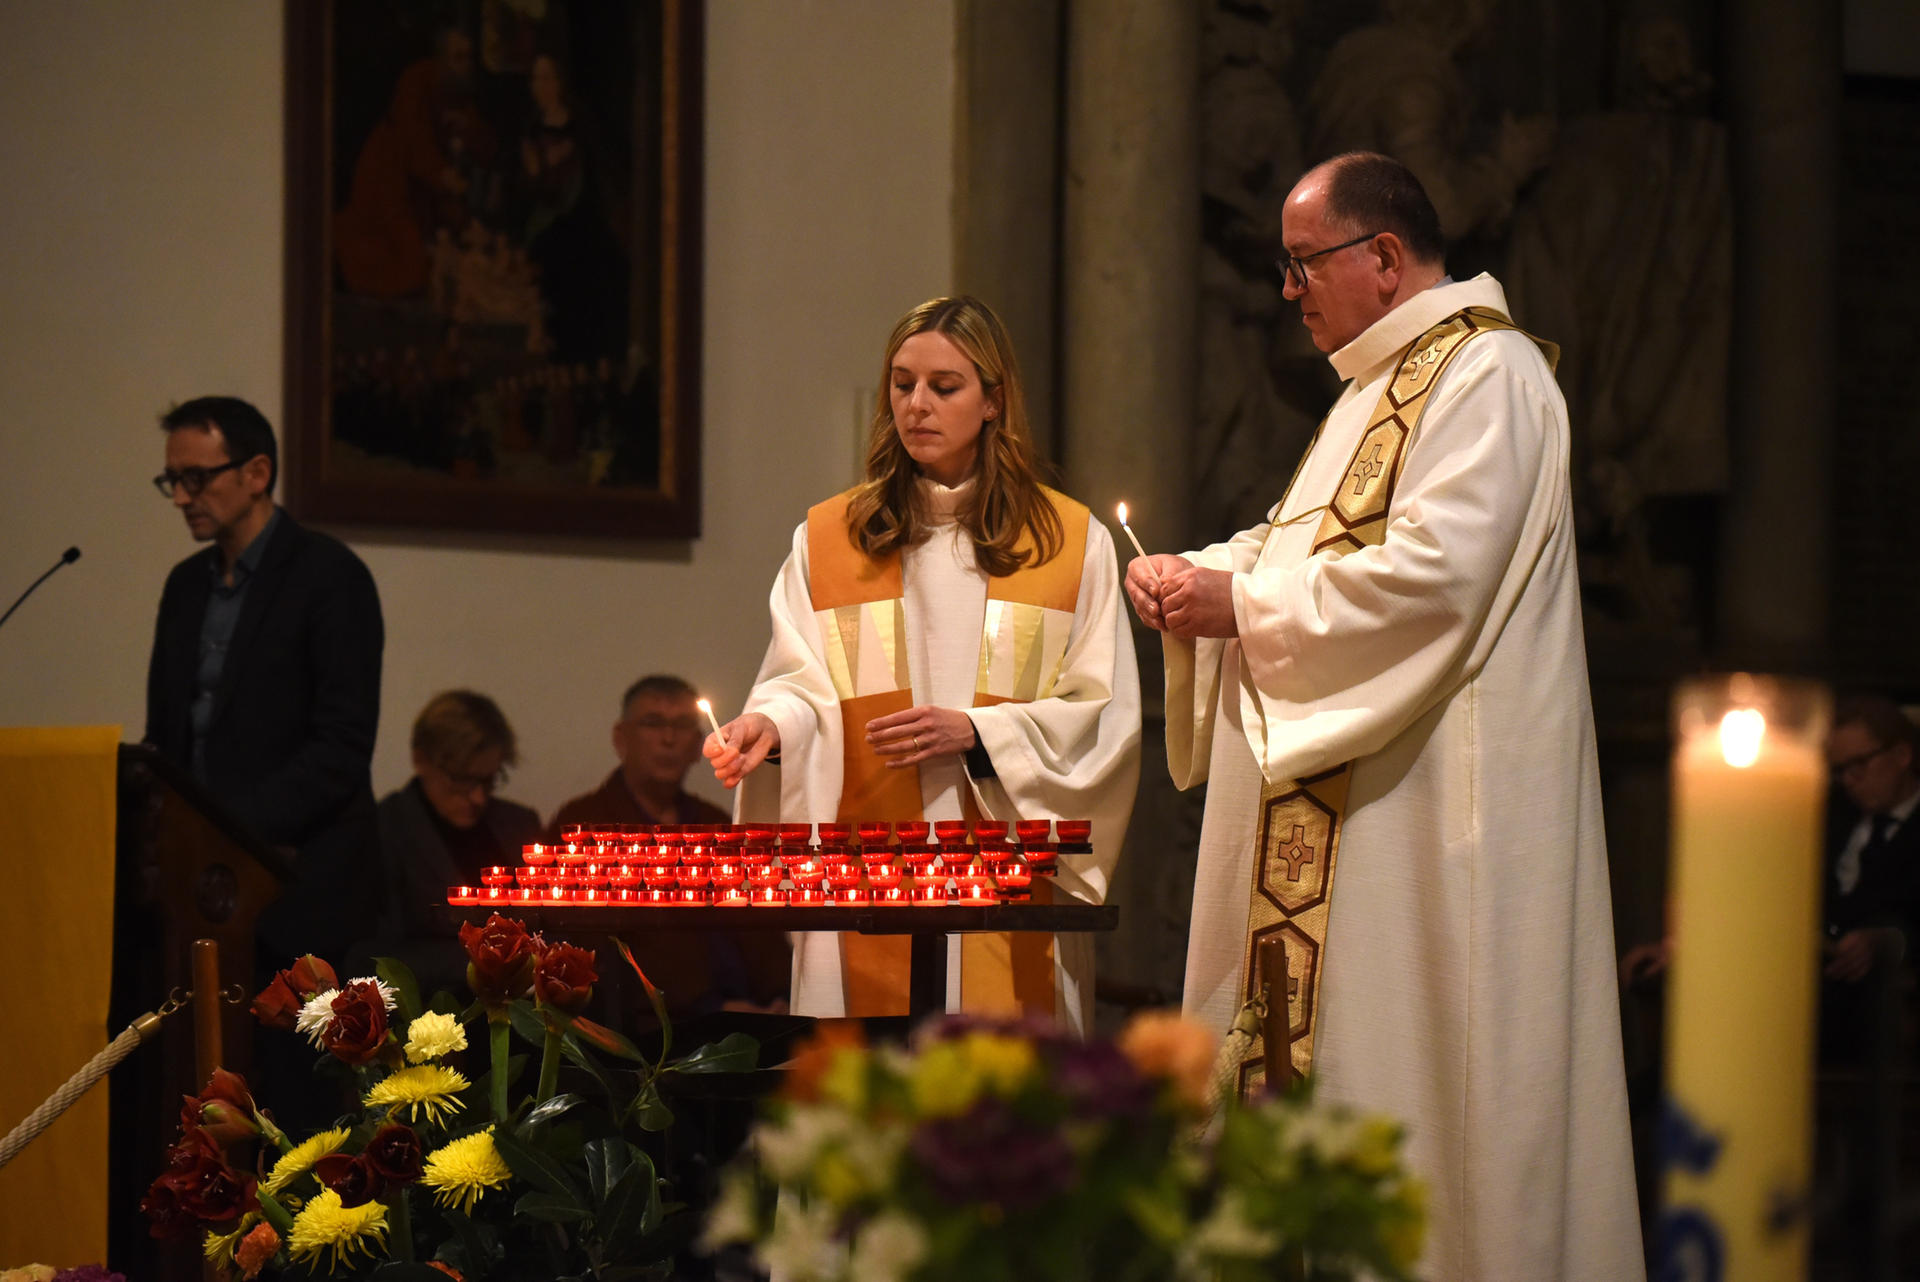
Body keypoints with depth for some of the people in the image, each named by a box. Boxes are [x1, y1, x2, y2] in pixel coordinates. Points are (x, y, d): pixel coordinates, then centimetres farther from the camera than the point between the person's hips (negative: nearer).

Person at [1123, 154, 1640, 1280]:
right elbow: (1326, 546, 25)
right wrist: (1199, 576, 6)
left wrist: (1242, 603, -16)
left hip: (1433, 800, -10)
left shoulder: (1485, 374, -13)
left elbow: (1431, 573, -23)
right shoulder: (1388, 381, 20)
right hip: (1345, 812, 10)